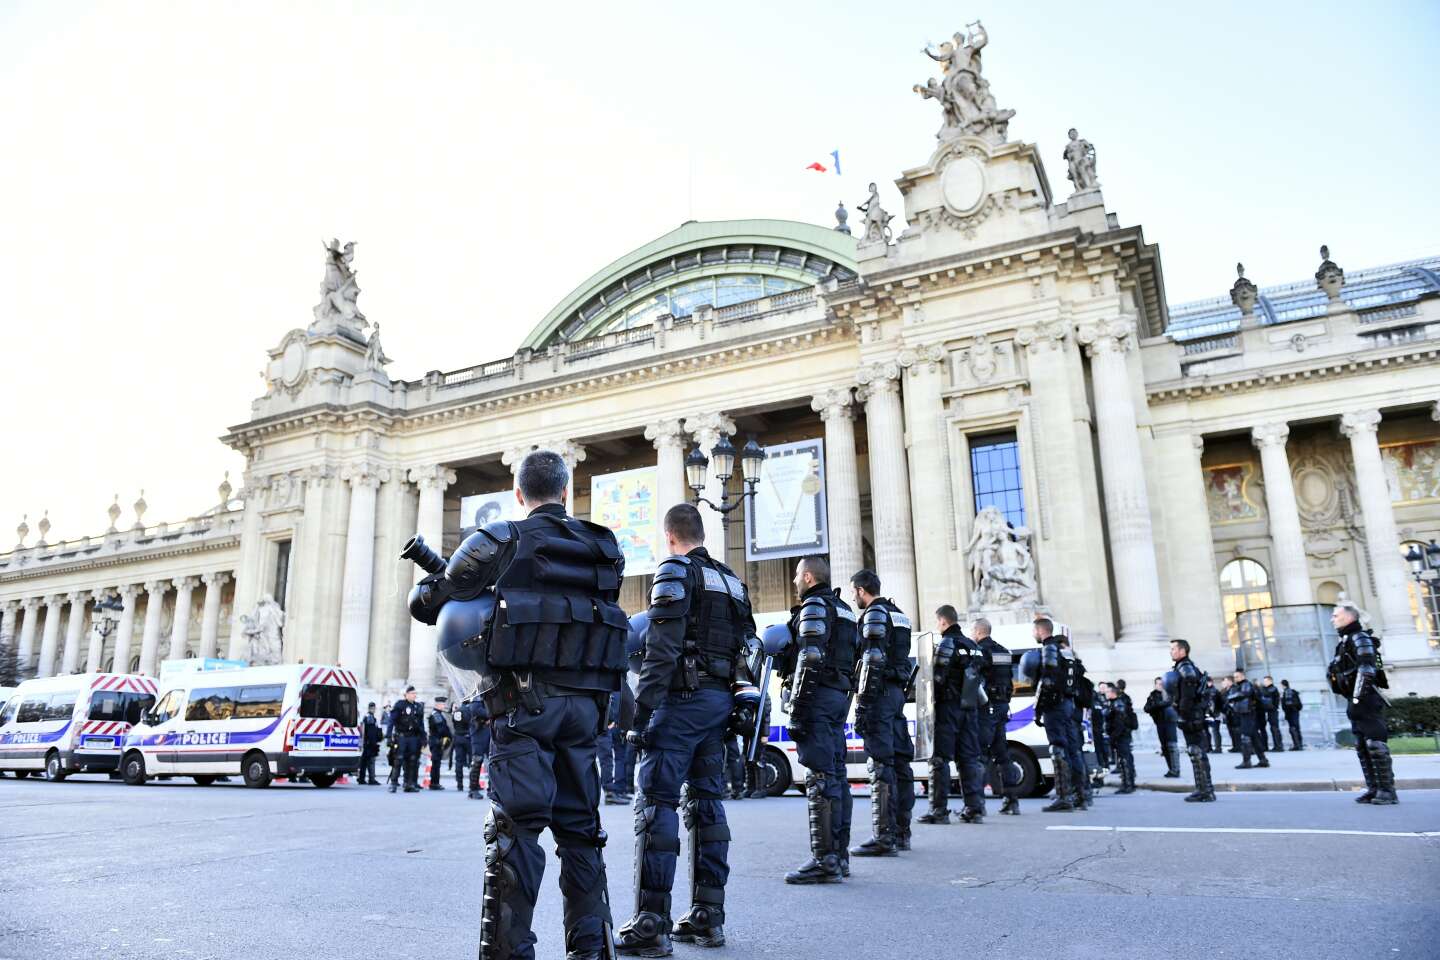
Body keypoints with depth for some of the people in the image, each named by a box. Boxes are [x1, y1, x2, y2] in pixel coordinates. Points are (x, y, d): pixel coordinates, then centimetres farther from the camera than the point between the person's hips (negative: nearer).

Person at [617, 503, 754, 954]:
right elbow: (746, 649, 16)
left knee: (656, 804, -5)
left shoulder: (675, 571, -6)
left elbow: (661, 650, -16)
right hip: (721, 701, 8)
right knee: (707, 804, 11)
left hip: (683, 698, -7)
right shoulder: (732, 581, 17)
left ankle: (650, 925, -6)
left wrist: (640, 712, -16)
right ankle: (707, 917, 15)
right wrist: (735, 712, 21)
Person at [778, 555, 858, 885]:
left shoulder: (814, 607, -7)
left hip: (817, 694, -10)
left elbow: (810, 658, -18)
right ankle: (838, 852, 15)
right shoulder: (844, 610, 22)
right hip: (840, 696, 10)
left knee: (819, 776, -11)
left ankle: (824, 859, -12)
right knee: (835, 774, 10)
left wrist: (796, 704, -19)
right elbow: (854, 658, 22)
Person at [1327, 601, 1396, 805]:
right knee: (1362, 747, 9)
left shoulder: (1360, 638, -9)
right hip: (1356, 703, 10)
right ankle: (1373, 789, 13)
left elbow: (1366, 670, -19)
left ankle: (1387, 790, -4)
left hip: (1366, 700, -10)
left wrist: (1357, 697, -21)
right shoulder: (1344, 641, 19)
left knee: (1375, 744, -8)